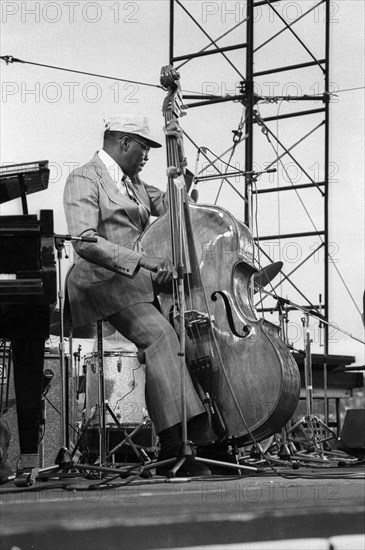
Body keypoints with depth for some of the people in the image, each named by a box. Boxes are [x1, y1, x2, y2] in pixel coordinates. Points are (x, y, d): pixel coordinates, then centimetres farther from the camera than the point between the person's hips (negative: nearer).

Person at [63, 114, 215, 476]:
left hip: (140, 282, 9)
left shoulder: (133, 184, 26)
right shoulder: (84, 179, -2)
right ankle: (175, 442, -39)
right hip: (102, 280, -9)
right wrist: (144, 261, -24)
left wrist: (179, 157, 15)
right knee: (159, 334, -33)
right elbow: (84, 242, -17)